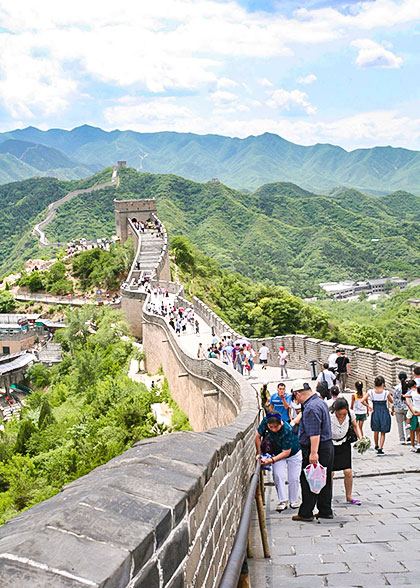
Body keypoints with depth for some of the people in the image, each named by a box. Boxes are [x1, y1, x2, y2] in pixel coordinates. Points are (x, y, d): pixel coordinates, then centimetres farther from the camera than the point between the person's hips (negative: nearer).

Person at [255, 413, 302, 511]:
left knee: (293, 478, -1)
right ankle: (283, 501, -7)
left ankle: (294, 501, 16)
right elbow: (258, 436, -11)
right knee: (278, 476, -13)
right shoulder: (265, 422, -29)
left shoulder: (287, 430, -40)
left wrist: (272, 460, -40)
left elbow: (286, 452, -33)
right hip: (277, 453, 3)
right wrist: (259, 453, -13)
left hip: (293, 454, -3)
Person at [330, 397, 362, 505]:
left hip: (344, 445, 3)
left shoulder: (350, 414, -19)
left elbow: (355, 426, 2)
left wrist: (360, 438, -13)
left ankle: (349, 497, 19)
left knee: (348, 472, -1)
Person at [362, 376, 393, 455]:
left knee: (376, 431, 23)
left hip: (375, 412, 2)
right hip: (384, 412, -2)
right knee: (383, 433, 9)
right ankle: (380, 449, 2)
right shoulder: (386, 392, -11)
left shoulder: (370, 392, -8)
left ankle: (376, 446, 40)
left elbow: (362, 401, -12)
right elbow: (391, 401, 6)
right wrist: (390, 395, 23)